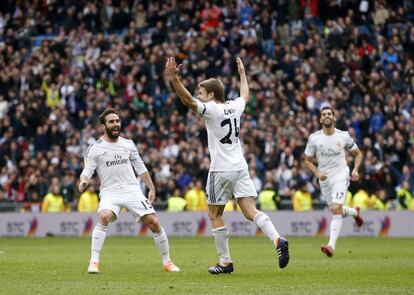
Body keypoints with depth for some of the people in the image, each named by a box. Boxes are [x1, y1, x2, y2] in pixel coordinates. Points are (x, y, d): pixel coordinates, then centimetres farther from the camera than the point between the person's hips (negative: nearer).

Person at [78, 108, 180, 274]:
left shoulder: (128, 144, 11)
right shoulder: (95, 148, 0)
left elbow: (140, 168, 17)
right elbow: (87, 171, -5)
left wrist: (151, 188, 13)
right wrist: (83, 181, -28)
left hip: (132, 191, 3)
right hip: (110, 192, -3)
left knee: (153, 222, -6)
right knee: (104, 217, -33)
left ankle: (167, 262, 12)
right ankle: (94, 262, -27)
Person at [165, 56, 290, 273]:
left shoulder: (211, 109, -9)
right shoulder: (234, 107, 10)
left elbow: (188, 101, -26)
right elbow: (245, 95, 34)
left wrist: (174, 80, -35)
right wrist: (242, 73, 48)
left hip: (221, 170, -6)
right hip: (240, 168, 6)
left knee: (215, 215, 8)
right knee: (251, 211, 0)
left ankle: (225, 262, 9)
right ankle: (278, 240, -22)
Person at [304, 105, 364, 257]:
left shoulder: (344, 136, -4)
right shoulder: (314, 138, -3)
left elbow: (358, 154, 9)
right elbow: (308, 160, 6)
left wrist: (355, 169, -7)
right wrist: (317, 173, -12)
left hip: (340, 176, -3)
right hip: (324, 179, 3)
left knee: (336, 209, -20)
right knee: (338, 211, 15)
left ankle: (331, 246, -23)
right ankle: (355, 212, 51)